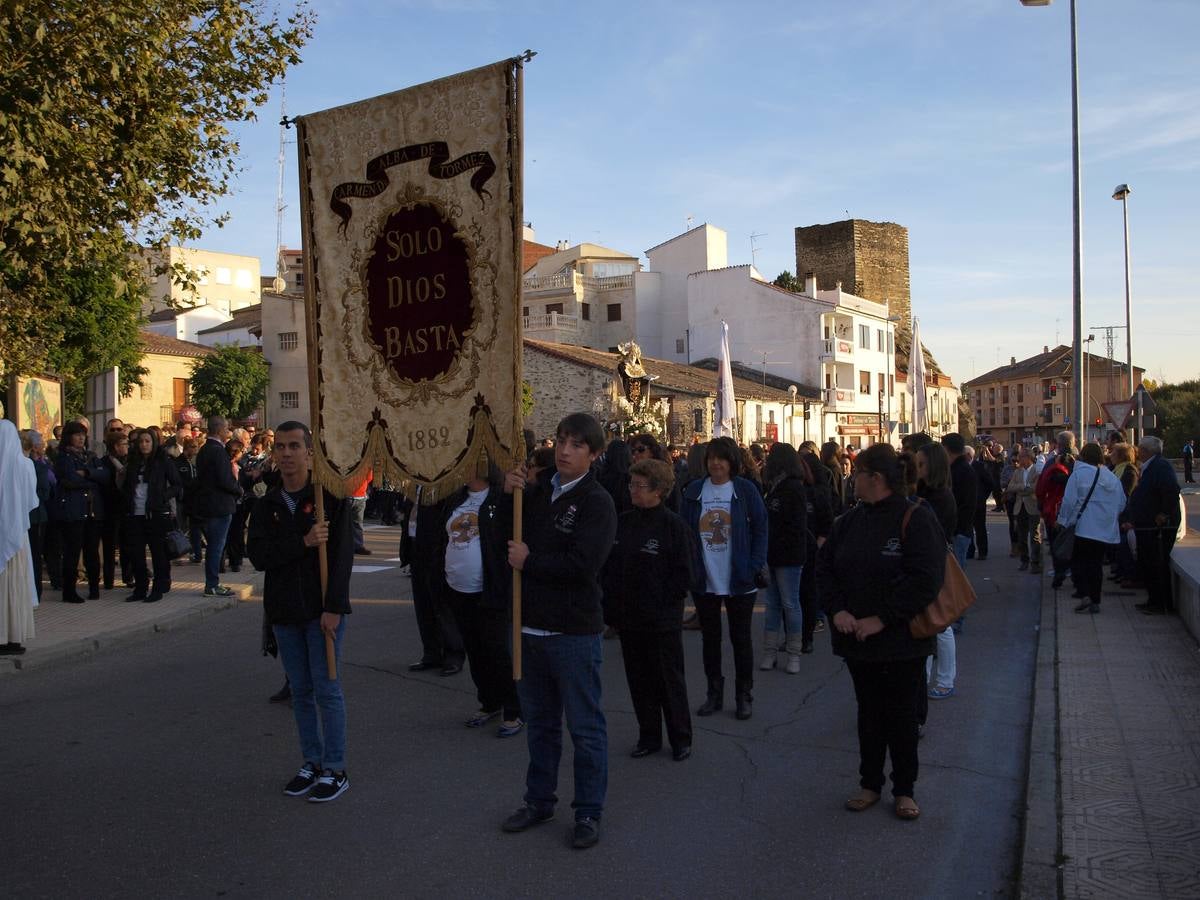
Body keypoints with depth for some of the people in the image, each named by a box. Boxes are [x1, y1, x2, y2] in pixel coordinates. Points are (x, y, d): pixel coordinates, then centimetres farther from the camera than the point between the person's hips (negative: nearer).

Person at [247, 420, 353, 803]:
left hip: (322, 609, -5)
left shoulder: (329, 498, -7)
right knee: (300, 691, 13)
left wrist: (333, 607, -18)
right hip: (284, 612, 5)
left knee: (327, 689, 0)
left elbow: (341, 556, -12)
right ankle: (311, 763, 26)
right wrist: (304, 542, -20)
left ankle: (335, 769, 11)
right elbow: (258, 554, -6)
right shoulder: (267, 505, 7)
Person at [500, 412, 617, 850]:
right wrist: (507, 494, -9)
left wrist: (529, 561, -13)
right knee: (539, 722, 20)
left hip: (574, 633, -6)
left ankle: (589, 813, 20)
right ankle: (539, 800, 35)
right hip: (530, 627, 7)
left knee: (585, 726, 6)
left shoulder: (597, 502, -11)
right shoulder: (538, 491, 10)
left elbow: (583, 565, -23)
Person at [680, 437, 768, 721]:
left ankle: (744, 696, 21)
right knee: (710, 638, 13)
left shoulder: (746, 490, -4)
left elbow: (760, 529, -3)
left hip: (739, 581, -3)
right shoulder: (693, 492, 2)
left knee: (740, 638, 8)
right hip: (704, 580, 3)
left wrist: (755, 567, -12)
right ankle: (714, 694, 26)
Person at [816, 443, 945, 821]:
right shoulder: (850, 521, 6)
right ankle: (870, 784, 28)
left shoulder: (916, 518, -14)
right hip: (857, 639, 5)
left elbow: (926, 578, -21)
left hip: (902, 640, -5)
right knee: (869, 712, 15)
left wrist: (882, 619, -21)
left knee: (902, 715, 8)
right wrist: (837, 610, -8)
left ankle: (904, 790, 24)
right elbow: (825, 567, 8)